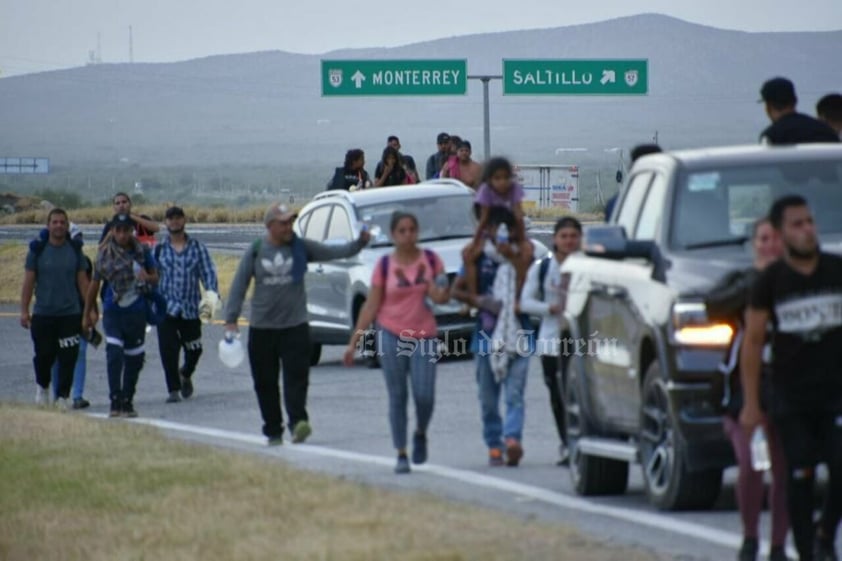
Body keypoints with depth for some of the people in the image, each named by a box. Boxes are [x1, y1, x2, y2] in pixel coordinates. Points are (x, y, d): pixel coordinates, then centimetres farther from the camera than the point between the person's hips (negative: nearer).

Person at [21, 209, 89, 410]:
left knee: (68, 359, -4)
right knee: (44, 356, 0)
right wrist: (24, 311, -3)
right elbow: (28, 282, 3)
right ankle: (42, 387, 27)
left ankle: (62, 397, 5)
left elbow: (82, 281, 8)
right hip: (43, 313, -1)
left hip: (70, 313, 1)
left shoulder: (75, 250, 6)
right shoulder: (37, 250, 2)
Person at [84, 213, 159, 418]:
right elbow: (95, 284, 9)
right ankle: (115, 402, -16)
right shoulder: (104, 254, -1)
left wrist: (147, 277, -15)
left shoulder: (142, 251, 1)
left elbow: (155, 277, 10)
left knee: (134, 358, 7)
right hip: (113, 311, -2)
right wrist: (88, 313, 15)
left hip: (137, 312, 2)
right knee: (114, 354, -16)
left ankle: (127, 402, 20)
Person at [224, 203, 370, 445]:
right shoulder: (255, 252, 1)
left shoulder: (302, 248, 3)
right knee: (265, 383, 6)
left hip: (295, 325, -1)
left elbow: (334, 252, -3)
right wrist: (231, 319, -5)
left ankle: (298, 421, -22)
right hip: (262, 327, 1)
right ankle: (273, 431, 15)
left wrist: (359, 243, -20)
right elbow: (239, 286, 2)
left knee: (296, 377, -15)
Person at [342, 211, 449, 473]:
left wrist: (441, 291, -20)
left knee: (424, 396, -8)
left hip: (424, 336, 1)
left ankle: (420, 434, 23)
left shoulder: (431, 260, 3)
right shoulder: (385, 265, -1)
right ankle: (401, 454, 8)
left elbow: (442, 297, 4)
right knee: (397, 397, 1)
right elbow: (371, 306, 3)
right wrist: (354, 341, 0)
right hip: (391, 335, -1)